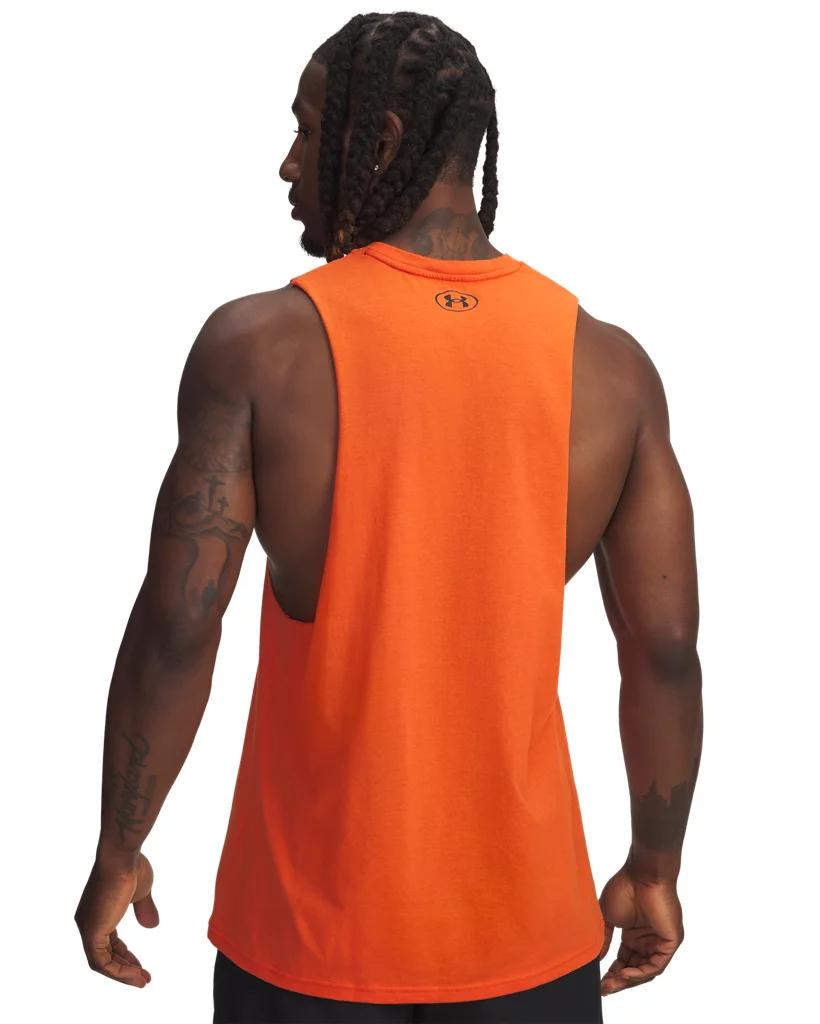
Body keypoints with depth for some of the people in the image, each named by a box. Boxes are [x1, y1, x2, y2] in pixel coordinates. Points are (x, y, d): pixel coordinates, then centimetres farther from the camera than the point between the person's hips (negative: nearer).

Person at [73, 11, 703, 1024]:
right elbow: (667, 649, -4)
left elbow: (177, 632, -15)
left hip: (309, 932, -1)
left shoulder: (259, 345, -13)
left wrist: (119, 852, -1)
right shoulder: (608, 363, -6)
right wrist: (656, 867, 8)